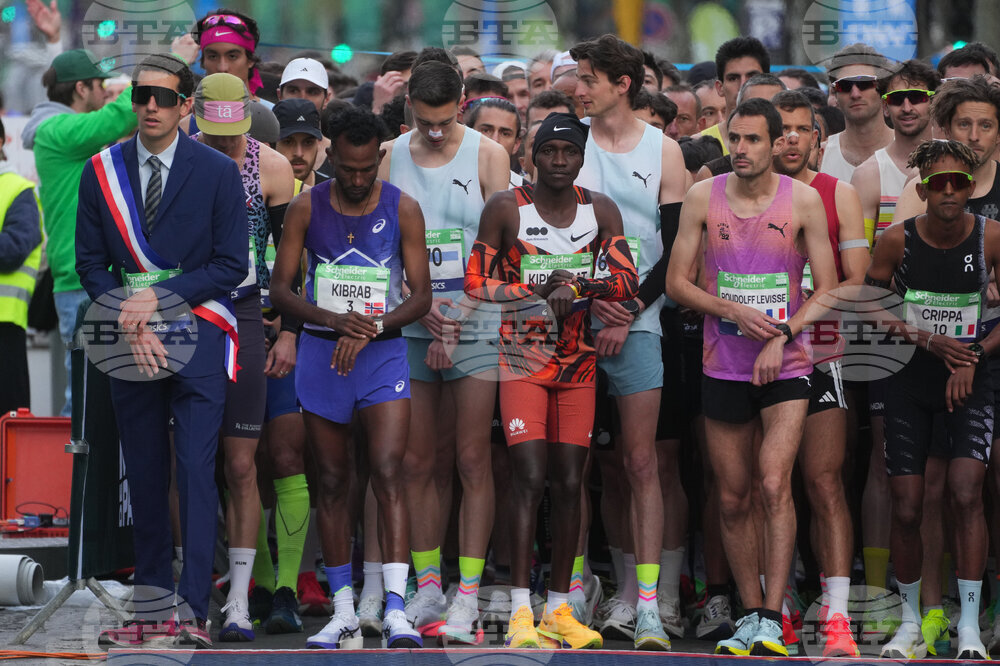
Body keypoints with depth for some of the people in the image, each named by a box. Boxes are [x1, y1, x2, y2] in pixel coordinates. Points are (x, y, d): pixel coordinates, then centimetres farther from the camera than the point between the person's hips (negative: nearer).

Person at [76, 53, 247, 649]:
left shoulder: (219, 172, 0)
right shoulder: (102, 171, 7)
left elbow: (232, 266, -2)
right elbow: (90, 263, 7)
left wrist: (159, 296, -12)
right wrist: (132, 323, -6)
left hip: (197, 337, -3)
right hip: (131, 345, 3)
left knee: (197, 474, -12)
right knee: (144, 479, 6)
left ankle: (192, 612, -15)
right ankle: (150, 606, 12)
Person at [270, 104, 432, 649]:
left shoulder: (403, 210, -3)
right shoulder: (307, 208, -1)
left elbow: (421, 297, -3)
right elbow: (280, 289, -1)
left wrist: (369, 330, -18)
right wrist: (335, 320, -17)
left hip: (383, 352, -2)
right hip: (320, 353, 2)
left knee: (388, 474, -15)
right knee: (332, 482, 6)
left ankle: (395, 611, -20)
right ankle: (343, 613, 13)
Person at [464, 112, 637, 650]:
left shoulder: (600, 211, 6)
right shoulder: (505, 209, -3)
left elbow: (628, 280, -1)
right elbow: (475, 283, -3)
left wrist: (577, 288, -18)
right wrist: (538, 290, -14)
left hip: (577, 362, 4)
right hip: (522, 358, -4)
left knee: (569, 483, 3)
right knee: (530, 477, -14)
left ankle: (559, 609, 10)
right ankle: (520, 612, -17)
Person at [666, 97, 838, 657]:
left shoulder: (803, 200, -2)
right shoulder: (704, 197, 1)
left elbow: (828, 287, 1)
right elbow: (677, 281, 4)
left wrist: (781, 336, -12)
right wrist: (733, 312, -11)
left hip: (786, 366, -2)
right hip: (723, 367, 3)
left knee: (774, 483, -17)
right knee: (733, 498, 6)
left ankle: (773, 620, -17)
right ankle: (751, 614, 19)